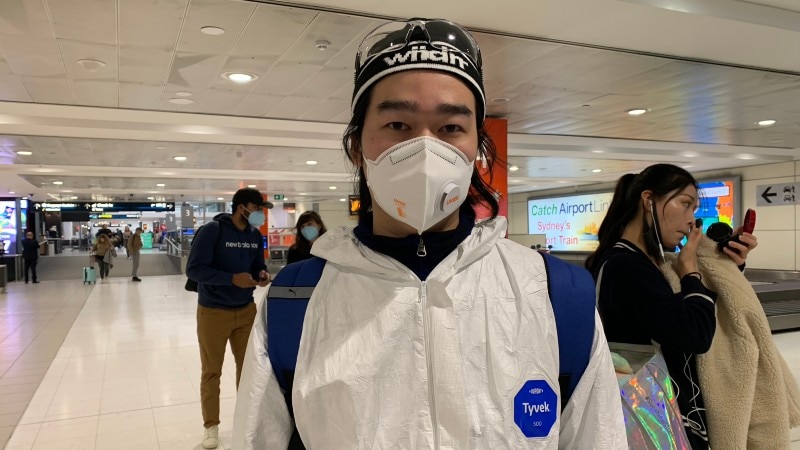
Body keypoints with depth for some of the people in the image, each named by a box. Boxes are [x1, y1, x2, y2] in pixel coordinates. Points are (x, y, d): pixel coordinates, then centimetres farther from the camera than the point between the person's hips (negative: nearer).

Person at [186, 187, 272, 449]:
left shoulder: (256, 235, -1)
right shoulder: (212, 230, -18)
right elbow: (194, 269, -21)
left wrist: (261, 274, -14)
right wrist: (232, 279, -29)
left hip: (246, 310, 5)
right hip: (213, 312, -5)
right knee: (211, 371, 9)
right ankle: (211, 425, 25)